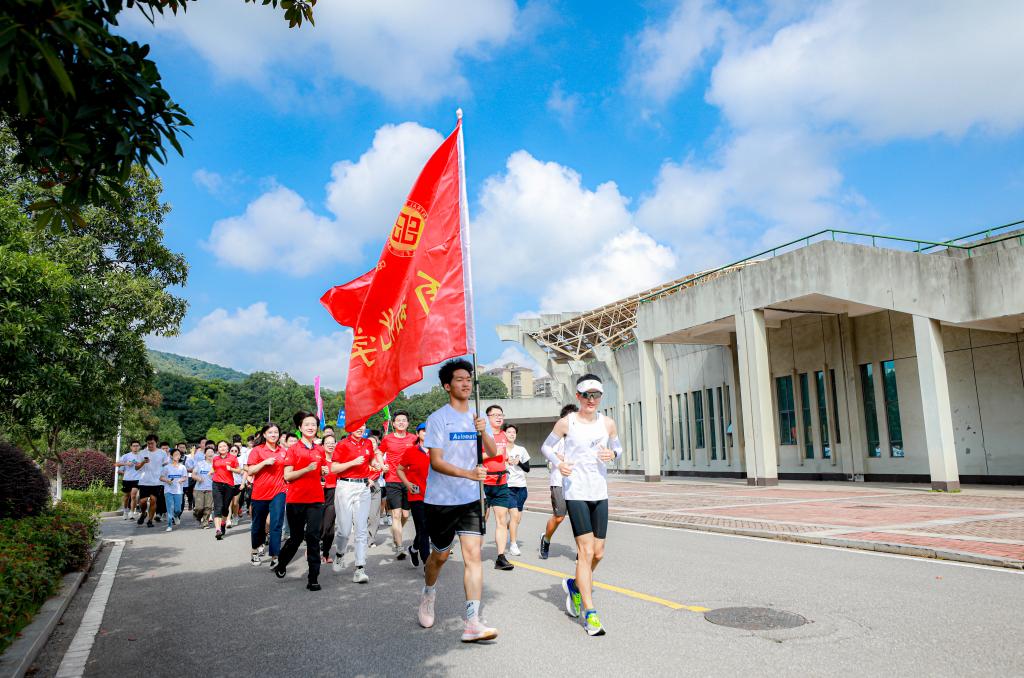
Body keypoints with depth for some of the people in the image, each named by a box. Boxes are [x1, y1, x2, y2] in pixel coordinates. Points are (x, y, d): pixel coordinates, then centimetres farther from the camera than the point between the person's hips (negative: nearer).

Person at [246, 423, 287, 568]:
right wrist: (265, 462, -18)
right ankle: (256, 550, 38)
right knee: (258, 524, 15)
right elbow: (250, 471, -7)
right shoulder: (257, 450, -2)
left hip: (278, 492, 1)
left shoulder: (283, 451, 6)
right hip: (260, 493, -1)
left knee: (276, 524, -9)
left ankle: (274, 557, -7)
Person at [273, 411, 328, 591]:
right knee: (296, 537, 10)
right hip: (295, 499, -2)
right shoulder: (293, 449, -3)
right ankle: (281, 564, 39)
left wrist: (324, 471, -1)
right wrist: (307, 469, -20)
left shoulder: (320, 451, 9)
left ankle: (313, 577, -2)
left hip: (315, 499, 2)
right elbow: (287, 476, -8)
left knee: (313, 536, -8)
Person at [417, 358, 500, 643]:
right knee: (440, 555, 14)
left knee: (473, 555, -8)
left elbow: (493, 452, 0)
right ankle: (428, 595, 44)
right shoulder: (438, 418, -9)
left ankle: (473, 622, -6)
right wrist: (469, 474, -31)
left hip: (471, 499, 3)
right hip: (441, 500, -3)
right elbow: (436, 461, -16)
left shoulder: (478, 418, 7)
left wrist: (483, 431, -20)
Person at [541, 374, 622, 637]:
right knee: (586, 551, -10)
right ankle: (589, 614, -3)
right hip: (575, 493, -4)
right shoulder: (566, 422, -4)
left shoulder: (607, 423, 5)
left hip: (600, 494, 5)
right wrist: (559, 463, -11)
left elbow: (617, 446, 20)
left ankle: (574, 585, 37)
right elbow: (547, 446, 8)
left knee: (598, 553, 9)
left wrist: (612, 454, -3)